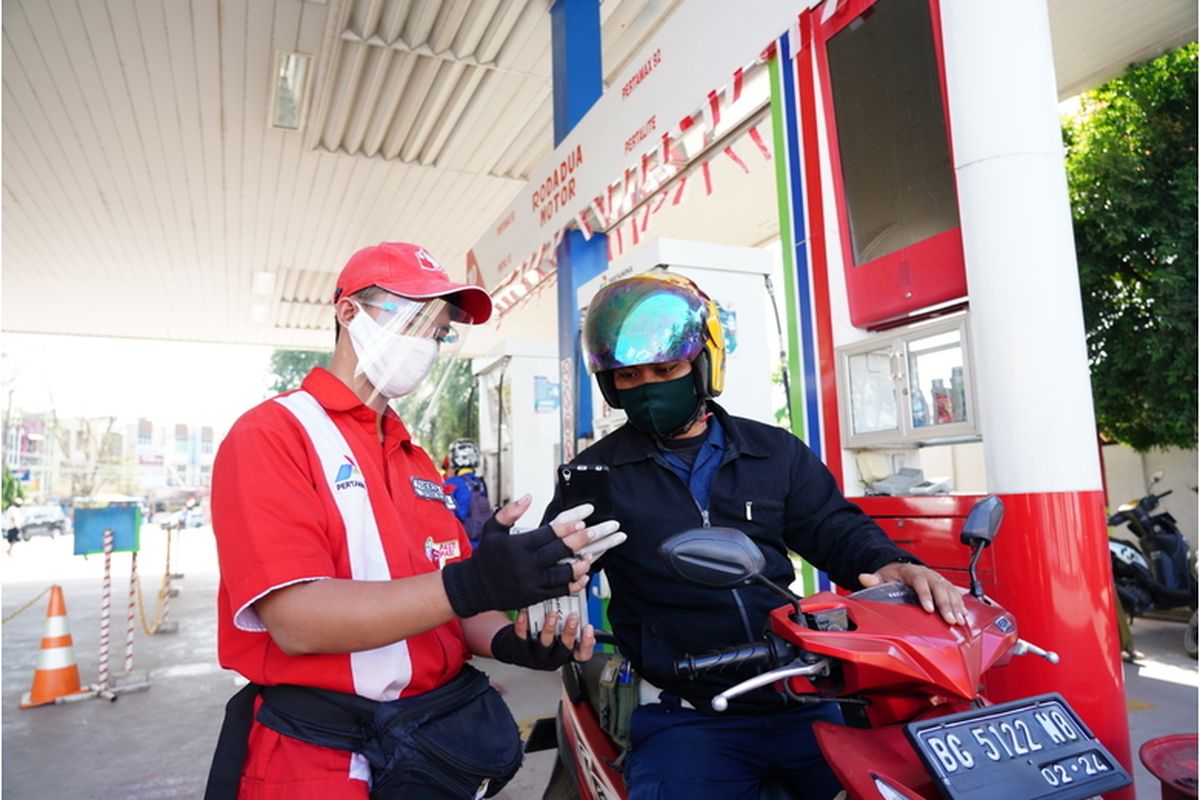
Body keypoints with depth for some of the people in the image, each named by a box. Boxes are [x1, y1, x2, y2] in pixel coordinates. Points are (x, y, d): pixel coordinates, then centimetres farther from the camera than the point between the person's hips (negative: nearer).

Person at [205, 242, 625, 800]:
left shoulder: (416, 460, 12)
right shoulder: (269, 434, -11)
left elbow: (448, 597, 11)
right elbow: (297, 620, -22)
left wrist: (504, 640, -11)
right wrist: (468, 584, -33)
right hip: (320, 751, -6)